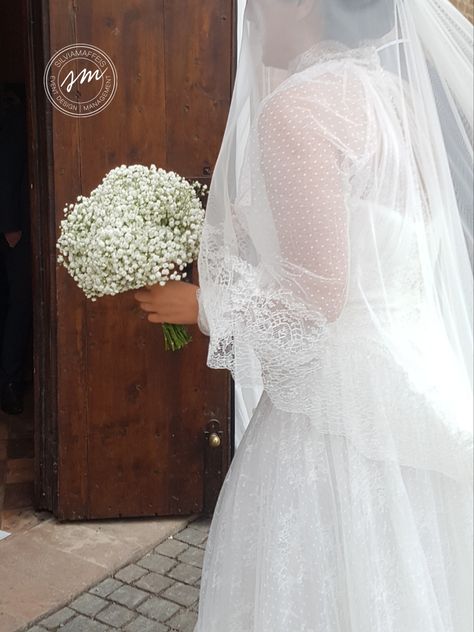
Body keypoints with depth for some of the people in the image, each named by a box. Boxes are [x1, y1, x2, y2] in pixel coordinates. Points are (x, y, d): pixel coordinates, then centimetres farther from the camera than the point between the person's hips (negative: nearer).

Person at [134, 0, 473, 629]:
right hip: (413, 377, 9)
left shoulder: (297, 104, -16)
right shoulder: (393, 90, 9)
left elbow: (315, 298, -21)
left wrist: (202, 306, -5)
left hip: (340, 400, -8)